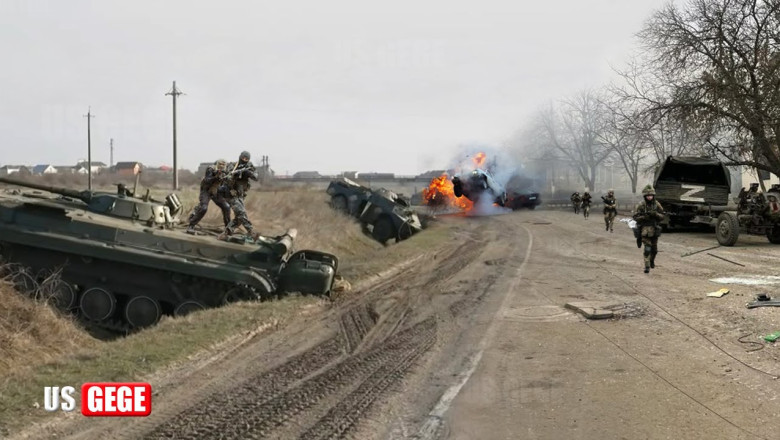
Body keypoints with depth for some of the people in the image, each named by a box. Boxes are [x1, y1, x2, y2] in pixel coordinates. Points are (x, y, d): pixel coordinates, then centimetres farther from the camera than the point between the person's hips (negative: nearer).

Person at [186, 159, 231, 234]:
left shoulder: (223, 172, -4)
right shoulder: (210, 169, -21)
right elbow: (207, 181, -30)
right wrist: (216, 177, -43)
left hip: (215, 192, 6)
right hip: (206, 191, -6)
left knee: (226, 207, -2)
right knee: (203, 208, -23)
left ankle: (228, 227, 11)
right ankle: (191, 226, -15)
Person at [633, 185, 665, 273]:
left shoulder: (657, 204, 1)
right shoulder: (641, 205, -7)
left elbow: (662, 216, 3)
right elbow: (635, 217, -6)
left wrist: (655, 214, -17)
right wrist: (644, 217, -22)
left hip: (654, 229, 4)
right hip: (645, 229, -4)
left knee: (654, 249, 13)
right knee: (647, 248, -14)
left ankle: (652, 261, 41)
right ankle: (647, 266, -12)